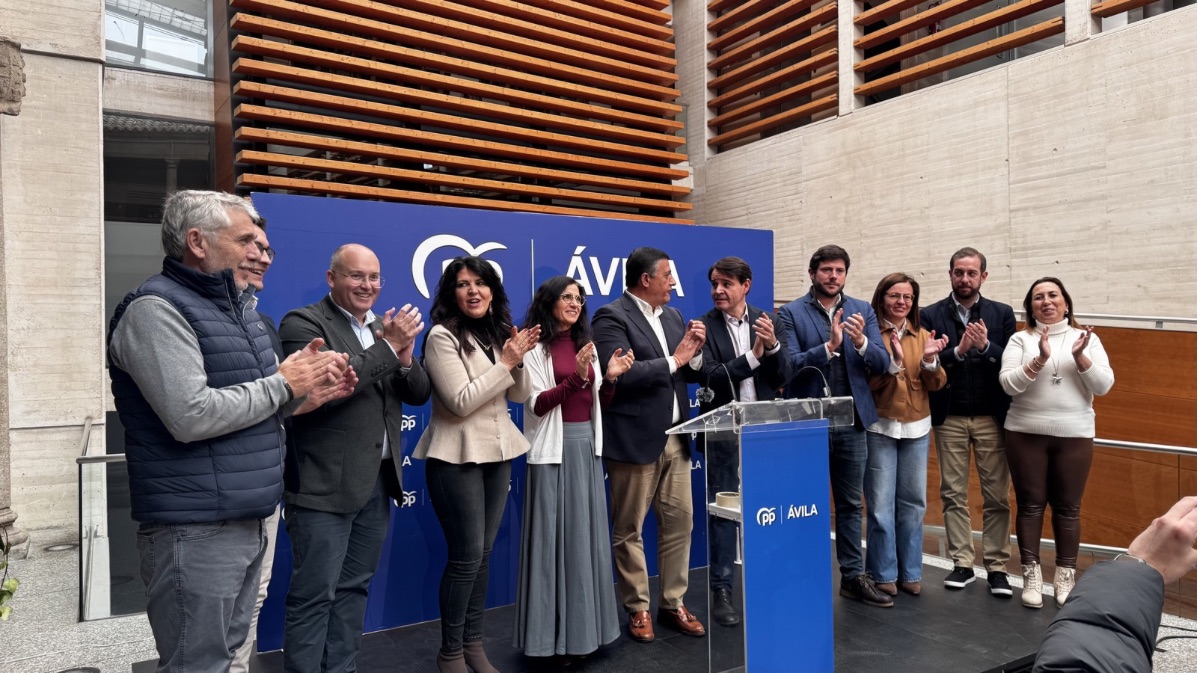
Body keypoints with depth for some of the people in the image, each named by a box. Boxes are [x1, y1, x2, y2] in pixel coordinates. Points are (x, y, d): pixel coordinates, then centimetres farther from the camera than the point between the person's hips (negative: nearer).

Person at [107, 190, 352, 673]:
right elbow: (191, 416, -26)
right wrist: (282, 383, -15)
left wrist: (305, 381, -3)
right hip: (196, 530, -9)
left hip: (246, 521, 9)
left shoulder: (237, 308, 14)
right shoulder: (156, 309, -14)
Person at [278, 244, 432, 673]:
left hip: (378, 480, 7)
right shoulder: (303, 323, -9)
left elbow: (419, 393, 8)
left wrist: (405, 356, -12)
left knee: (354, 587, 17)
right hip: (326, 485, -7)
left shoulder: (385, 327, 12)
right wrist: (387, 348, -21)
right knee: (315, 594, 3)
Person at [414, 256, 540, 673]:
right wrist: (505, 362, -17)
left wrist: (519, 360, -10)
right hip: (458, 457, -6)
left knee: (483, 554, 13)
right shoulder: (442, 336, -12)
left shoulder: (498, 333, 7)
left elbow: (520, 395, 8)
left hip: (498, 452, 6)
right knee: (465, 556, -1)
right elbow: (461, 402, -19)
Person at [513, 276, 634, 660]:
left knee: (587, 534, 11)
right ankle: (553, 631, 11)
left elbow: (598, 404, 13)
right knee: (554, 536, -1)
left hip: (586, 445, 6)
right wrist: (576, 378, -23)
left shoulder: (586, 344, 12)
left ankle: (585, 624, 24)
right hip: (553, 449, -6)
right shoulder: (535, 347, -5)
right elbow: (537, 405, -13)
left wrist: (609, 378, -6)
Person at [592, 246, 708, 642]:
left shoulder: (673, 316, 13)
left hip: (675, 438, 7)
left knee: (680, 523, 11)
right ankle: (638, 609, 22)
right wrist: (673, 360, -14)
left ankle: (673, 604, 26)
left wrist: (694, 353, -6)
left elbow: (693, 374, 15)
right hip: (634, 440, -7)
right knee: (629, 531, 6)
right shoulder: (611, 317, -10)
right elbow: (622, 373, -22)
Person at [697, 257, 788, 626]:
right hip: (722, 433, -3)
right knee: (723, 510, 5)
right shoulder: (704, 326, -5)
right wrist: (753, 356, -20)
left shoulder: (767, 322, 5)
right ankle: (721, 591, 16)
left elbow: (781, 378, 1)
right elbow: (711, 377, -16)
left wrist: (772, 346, -16)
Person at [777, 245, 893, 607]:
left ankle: (854, 576, 24)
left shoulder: (863, 311, 6)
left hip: (852, 421, 3)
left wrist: (861, 342, -21)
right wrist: (828, 346, -27)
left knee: (851, 504, 12)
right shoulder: (791, 313, -3)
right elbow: (790, 364, -13)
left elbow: (882, 363, -1)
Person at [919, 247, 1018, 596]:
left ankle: (997, 567, 12)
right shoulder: (931, 315, 3)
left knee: (997, 496, 3)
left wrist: (986, 346, -19)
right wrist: (958, 350, -20)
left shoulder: (1002, 314, 6)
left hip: (992, 417, 0)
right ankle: (962, 564, 16)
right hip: (949, 418, 0)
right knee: (953, 495, 6)